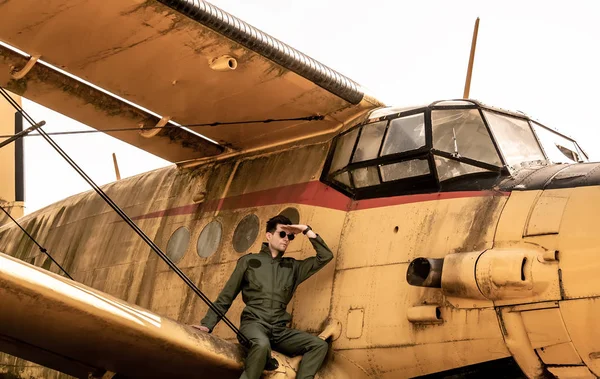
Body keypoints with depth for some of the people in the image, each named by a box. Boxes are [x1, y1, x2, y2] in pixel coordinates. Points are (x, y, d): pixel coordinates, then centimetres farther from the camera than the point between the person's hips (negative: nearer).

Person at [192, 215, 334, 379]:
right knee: (262, 345, -40)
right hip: (254, 323, -4)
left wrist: (306, 230, 10)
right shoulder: (249, 261, 10)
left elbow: (326, 256, 17)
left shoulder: (292, 267, 19)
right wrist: (208, 324, 2)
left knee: (319, 345, -16)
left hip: (280, 329, 5)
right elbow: (226, 296, 11)